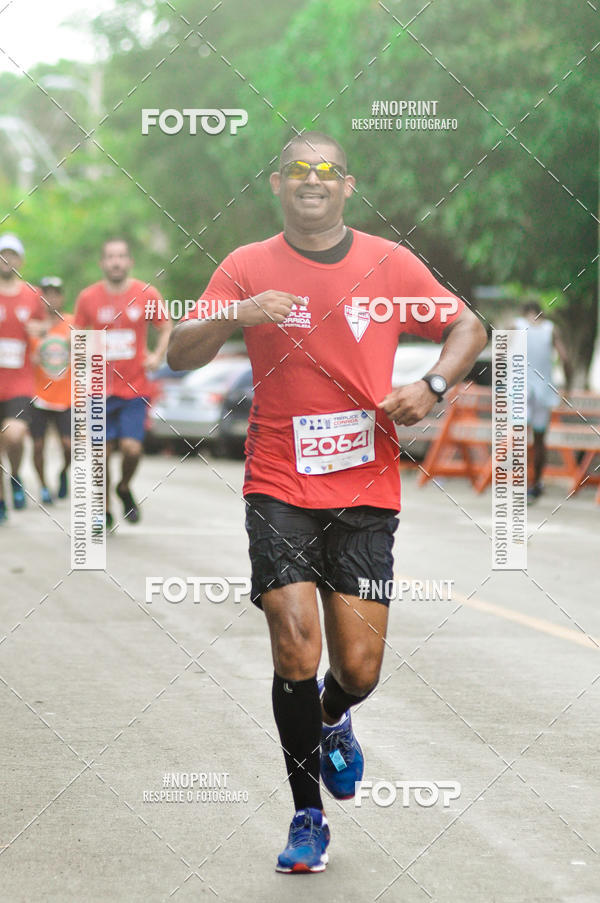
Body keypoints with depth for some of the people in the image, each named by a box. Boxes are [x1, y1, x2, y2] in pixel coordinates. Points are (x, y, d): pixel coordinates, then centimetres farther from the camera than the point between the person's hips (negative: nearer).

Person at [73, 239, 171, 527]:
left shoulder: (147, 295, -1)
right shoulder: (88, 297, 1)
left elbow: (166, 328, 11)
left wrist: (158, 355, -5)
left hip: (135, 389, -1)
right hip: (101, 390, 1)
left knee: (131, 448, -13)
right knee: (103, 452, 0)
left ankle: (125, 488, 20)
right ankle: (104, 511, 18)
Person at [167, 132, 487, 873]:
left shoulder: (391, 265, 3)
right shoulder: (248, 268, 2)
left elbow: (468, 328, 12)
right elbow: (179, 355, -3)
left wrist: (432, 386, -7)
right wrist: (236, 316, -22)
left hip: (364, 490, 1)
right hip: (279, 490, -1)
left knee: (358, 669, -2)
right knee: (294, 650, -12)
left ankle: (332, 721, 37)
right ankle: (307, 817, 5)